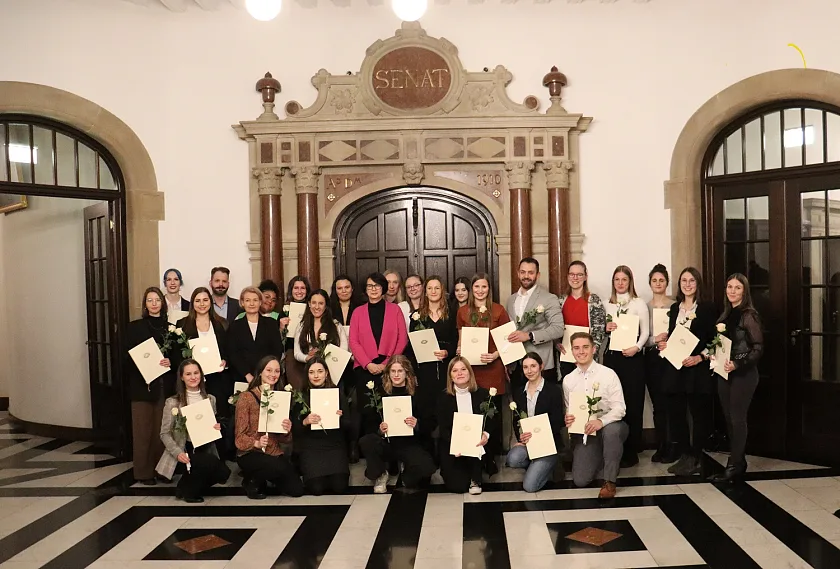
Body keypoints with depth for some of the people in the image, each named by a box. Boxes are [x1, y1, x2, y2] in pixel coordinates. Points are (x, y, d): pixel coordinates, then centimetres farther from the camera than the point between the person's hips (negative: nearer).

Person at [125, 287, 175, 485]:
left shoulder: (170, 327, 12)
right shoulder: (134, 326, 6)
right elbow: (128, 356, 1)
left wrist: (170, 361, -10)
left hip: (165, 384, 2)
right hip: (142, 384, -2)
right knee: (143, 429, -1)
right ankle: (144, 472, 5)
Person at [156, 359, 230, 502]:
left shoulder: (210, 399, 8)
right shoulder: (172, 402, -6)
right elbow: (165, 433, -4)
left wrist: (217, 428, -7)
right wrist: (177, 452, -20)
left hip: (206, 448, 5)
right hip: (185, 449, -5)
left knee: (223, 472, -23)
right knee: (212, 464, -32)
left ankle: (191, 483, 8)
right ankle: (186, 490, -2)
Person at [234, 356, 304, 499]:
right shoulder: (246, 397, -7)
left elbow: (284, 439, 9)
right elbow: (240, 436, -8)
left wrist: (287, 431, -14)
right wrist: (256, 443, -28)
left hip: (275, 453, 6)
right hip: (250, 454, -5)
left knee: (297, 490, -8)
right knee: (280, 468, -33)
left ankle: (262, 477, 20)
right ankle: (252, 480, -1)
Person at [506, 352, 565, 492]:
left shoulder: (554, 390, -4)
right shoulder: (519, 393, 11)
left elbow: (557, 422, -8)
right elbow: (516, 421, 8)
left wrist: (535, 435, -21)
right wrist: (520, 437, -13)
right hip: (526, 442, 4)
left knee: (529, 486, -18)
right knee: (513, 459, -31)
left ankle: (549, 465, 13)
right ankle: (536, 466, 5)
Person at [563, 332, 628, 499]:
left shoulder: (608, 374, -8)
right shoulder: (568, 380, 3)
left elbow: (619, 408, -13)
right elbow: (568, 410, 8)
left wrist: (601, 421, -31)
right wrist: (567, 418, -16)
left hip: (608, 427, -2)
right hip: (583, 432, 2)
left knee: (611, 430, -40)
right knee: (580, 480, -13)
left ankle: (609, 480, -19)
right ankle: (600, 461, 22)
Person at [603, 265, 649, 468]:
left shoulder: (639, 303, 2)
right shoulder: (608, 305, 12)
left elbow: (645, 331, -2)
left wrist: (636, 347, -18)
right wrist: (606, 328, -5)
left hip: (632, 357, -3)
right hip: (611, 356, 3)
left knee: (632, 404, -1)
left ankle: (631, 452, 6)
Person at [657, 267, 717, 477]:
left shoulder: (707, 308, -3)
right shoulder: (675, 308, 13)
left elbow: (714, 340, -6)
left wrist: (700, 357, -18)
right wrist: (665, 345, 1)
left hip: (698, 369, -5)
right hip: (675, 368, 5)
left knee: (700, 414, 3)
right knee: (675, 413, 6)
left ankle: (695, 459, 12)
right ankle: (684, 456, 18)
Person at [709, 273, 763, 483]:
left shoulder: (749, 315, -10)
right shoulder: (725, 315, 11)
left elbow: (758, 348, -15)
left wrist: (738, 364, -24)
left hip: (743, 373, -7)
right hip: (724, 372, 7)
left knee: (737, 419, -1)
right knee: (729, 418, 11)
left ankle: (734, 466, 6)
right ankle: (739, 462, 23)